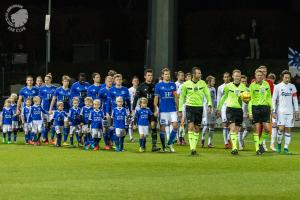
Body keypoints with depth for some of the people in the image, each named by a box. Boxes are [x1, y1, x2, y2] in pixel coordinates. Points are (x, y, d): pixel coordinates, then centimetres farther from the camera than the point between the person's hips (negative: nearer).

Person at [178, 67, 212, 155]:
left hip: (199, 107, 3)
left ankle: (194, 148, 15)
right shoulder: (186, 84, -2)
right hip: (190, 107, -3)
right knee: (191, 126, -16)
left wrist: (209, 105, -8)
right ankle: (192, 148, -19)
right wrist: (180, 110, 5)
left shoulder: (202, 83, 2)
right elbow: (181, 97, 7)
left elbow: (207, 94, 7)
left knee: (197, 128, 6)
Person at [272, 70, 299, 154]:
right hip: (280, 111, -3)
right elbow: (274, 100, 2)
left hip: (290, 112, 3)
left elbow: (295, 99, 13)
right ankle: (279, 143, 9)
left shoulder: (292, 87, 8)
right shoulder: (278, 87, 0)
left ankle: (286, 148, 5)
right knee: (281, 128, -14)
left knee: (288, 129, 1)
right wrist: (273, 111, -4)